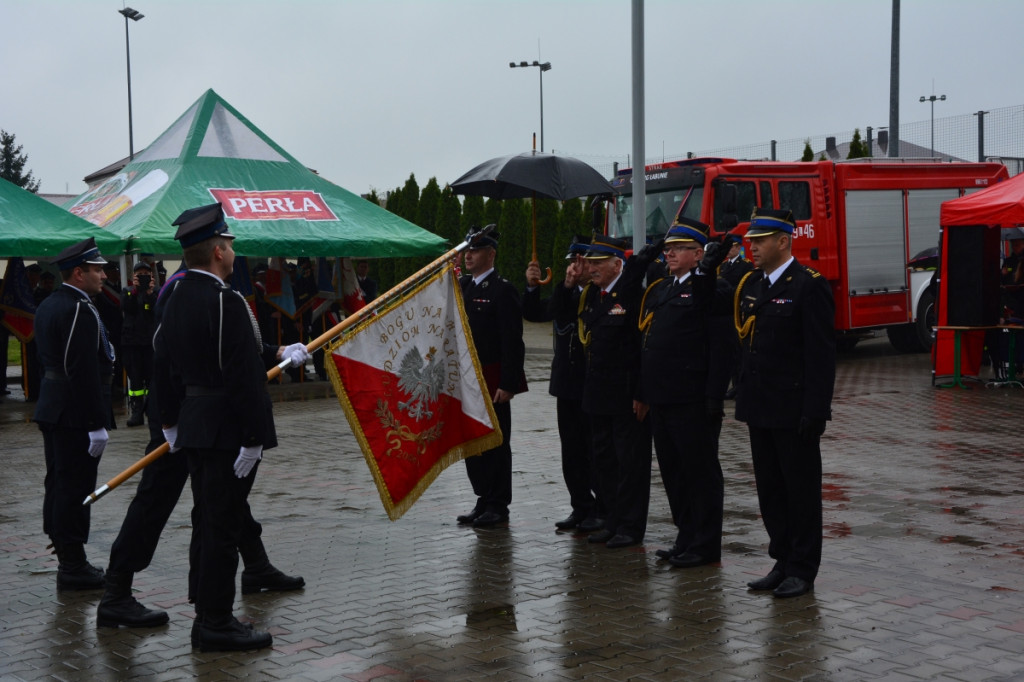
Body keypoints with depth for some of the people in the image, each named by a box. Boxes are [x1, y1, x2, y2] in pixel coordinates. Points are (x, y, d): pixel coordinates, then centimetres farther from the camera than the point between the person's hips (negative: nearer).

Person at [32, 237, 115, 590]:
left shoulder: (48, 305, 13)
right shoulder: (80, 311, -19)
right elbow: (85, 371, -23)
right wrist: (97, 424, -21)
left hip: (52, 410, 10)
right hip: (76, 414, -10)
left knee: (58, 483, 15)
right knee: (76, 487, -3)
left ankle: (66, 556, 25)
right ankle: (73, 567, 4)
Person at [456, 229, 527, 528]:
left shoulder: (502, 290, -11)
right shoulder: (462, 286, 12)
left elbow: (512, 341, -15)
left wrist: (507, 384, -19)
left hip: (493, 381, -7)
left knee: (495, 442, 0)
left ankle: (498, 506, 9)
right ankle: (484, 500, 22)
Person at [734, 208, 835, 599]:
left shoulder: (809, 286, -11)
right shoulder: (750, 285, 12)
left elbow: (822, 354, -15)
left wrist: (815, 410, -19)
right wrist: (745, 397, 10)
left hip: (794, 410, -8)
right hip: (760, 406, 8)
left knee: (801, 489, 3)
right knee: (770, 489, 13)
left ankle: (802, 570, 12)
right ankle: (782, 562, 24)